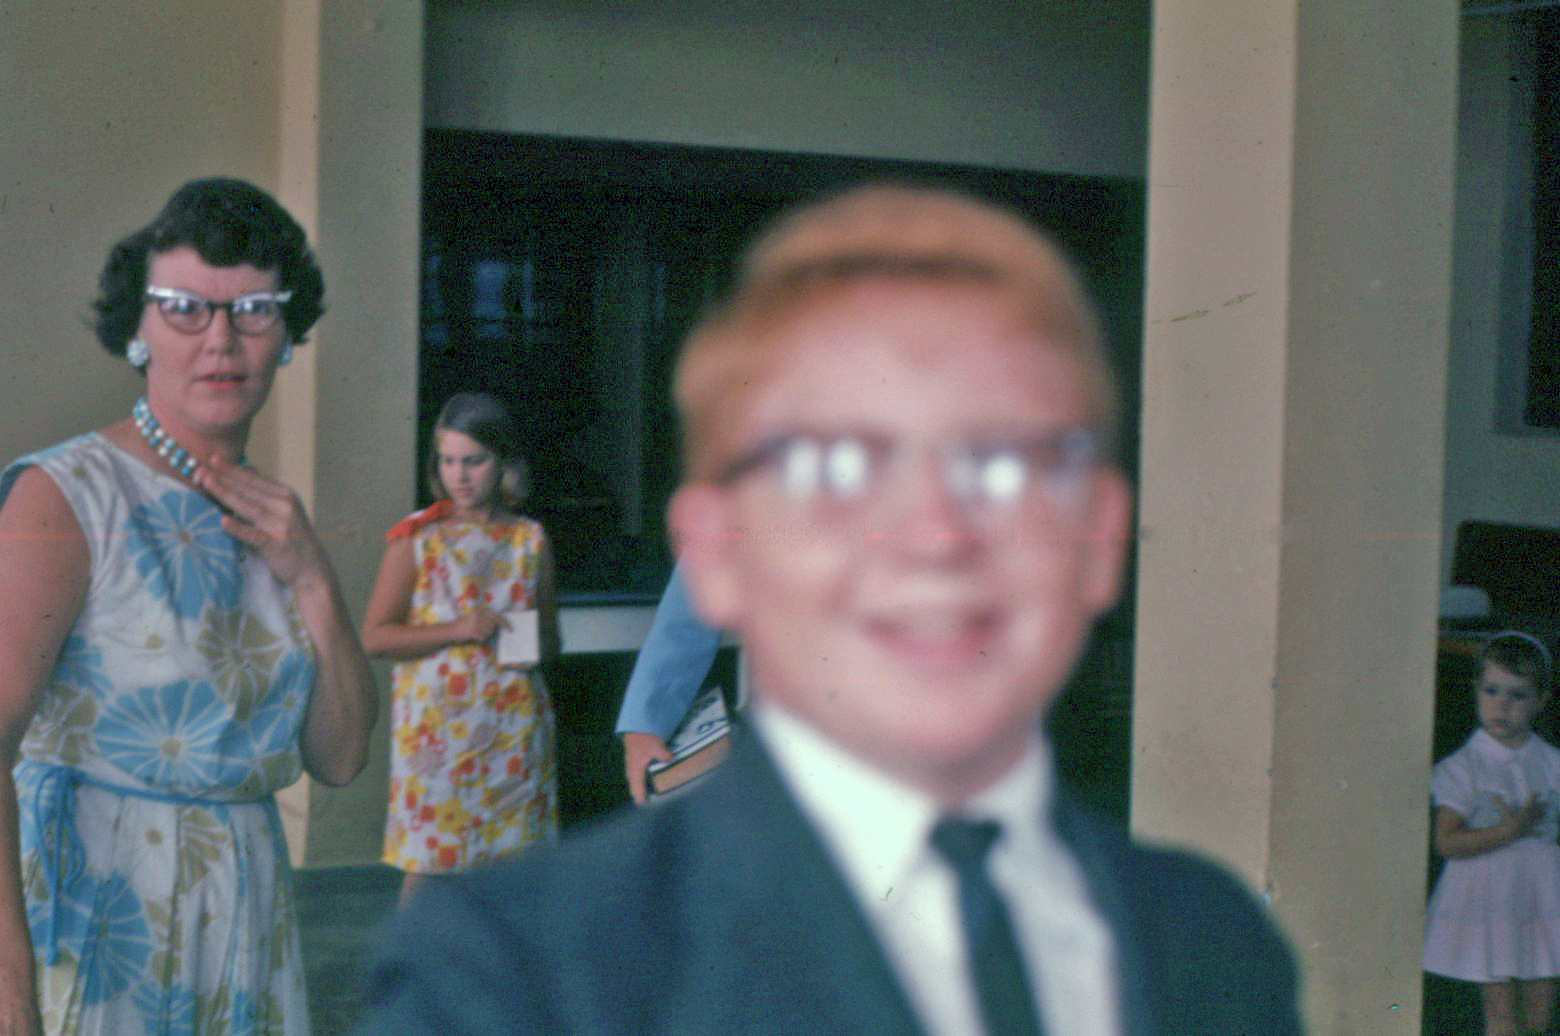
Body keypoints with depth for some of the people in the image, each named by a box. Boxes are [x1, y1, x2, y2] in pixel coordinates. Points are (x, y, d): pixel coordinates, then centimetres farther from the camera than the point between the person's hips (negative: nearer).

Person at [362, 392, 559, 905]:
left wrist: (537, 647, -4)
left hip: (514, 722, 3)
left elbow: (549, 630, 20)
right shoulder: (417, 538, 1)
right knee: (426, 862, -3)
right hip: (438, 722, -3)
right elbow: (375, 636, -3)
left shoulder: (530, 540, 9)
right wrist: (457, 630, -14)